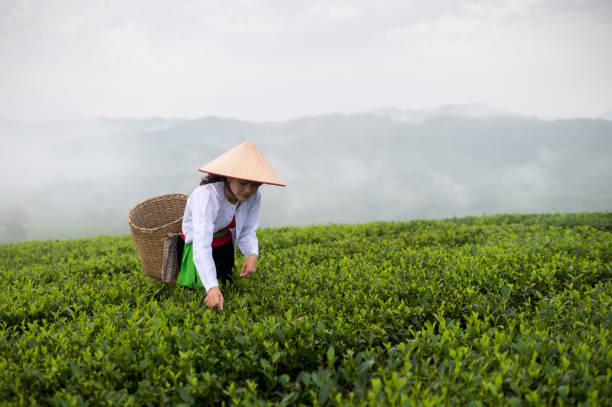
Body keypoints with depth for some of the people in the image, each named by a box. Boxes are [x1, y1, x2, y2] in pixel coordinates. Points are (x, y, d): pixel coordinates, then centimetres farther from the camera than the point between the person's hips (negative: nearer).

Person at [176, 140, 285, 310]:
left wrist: (252, 255, -34)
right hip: (194, 244, -5)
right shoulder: (207, 195, -38)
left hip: (225, 248, 6)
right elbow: (202, 246, -48)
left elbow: (247, 232, -10)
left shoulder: (254, 197, -19)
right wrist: (212, 288, -61)